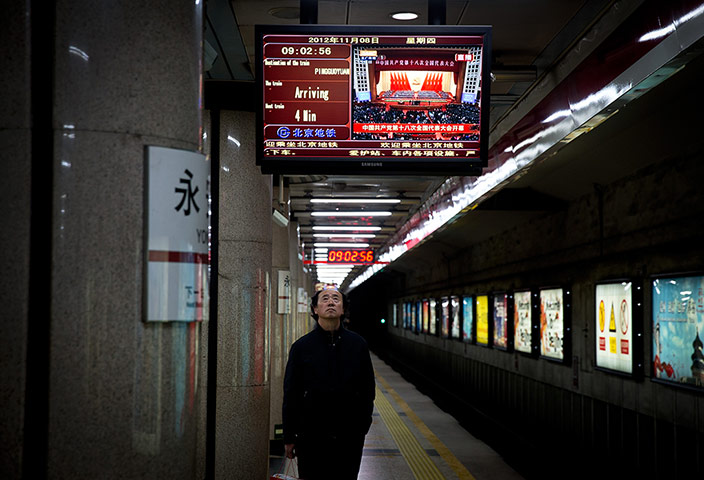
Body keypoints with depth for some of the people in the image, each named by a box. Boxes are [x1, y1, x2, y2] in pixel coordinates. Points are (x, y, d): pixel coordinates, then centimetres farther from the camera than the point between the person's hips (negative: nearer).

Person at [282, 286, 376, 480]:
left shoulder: (358, 344, 4)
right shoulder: (301, 346, 1)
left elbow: (368, 389, 10)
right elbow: (291, 394, 3)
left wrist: (363, 425, 5)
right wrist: (289, 437, 2)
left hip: (350, 436, 1)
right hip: (311, 435, -1)